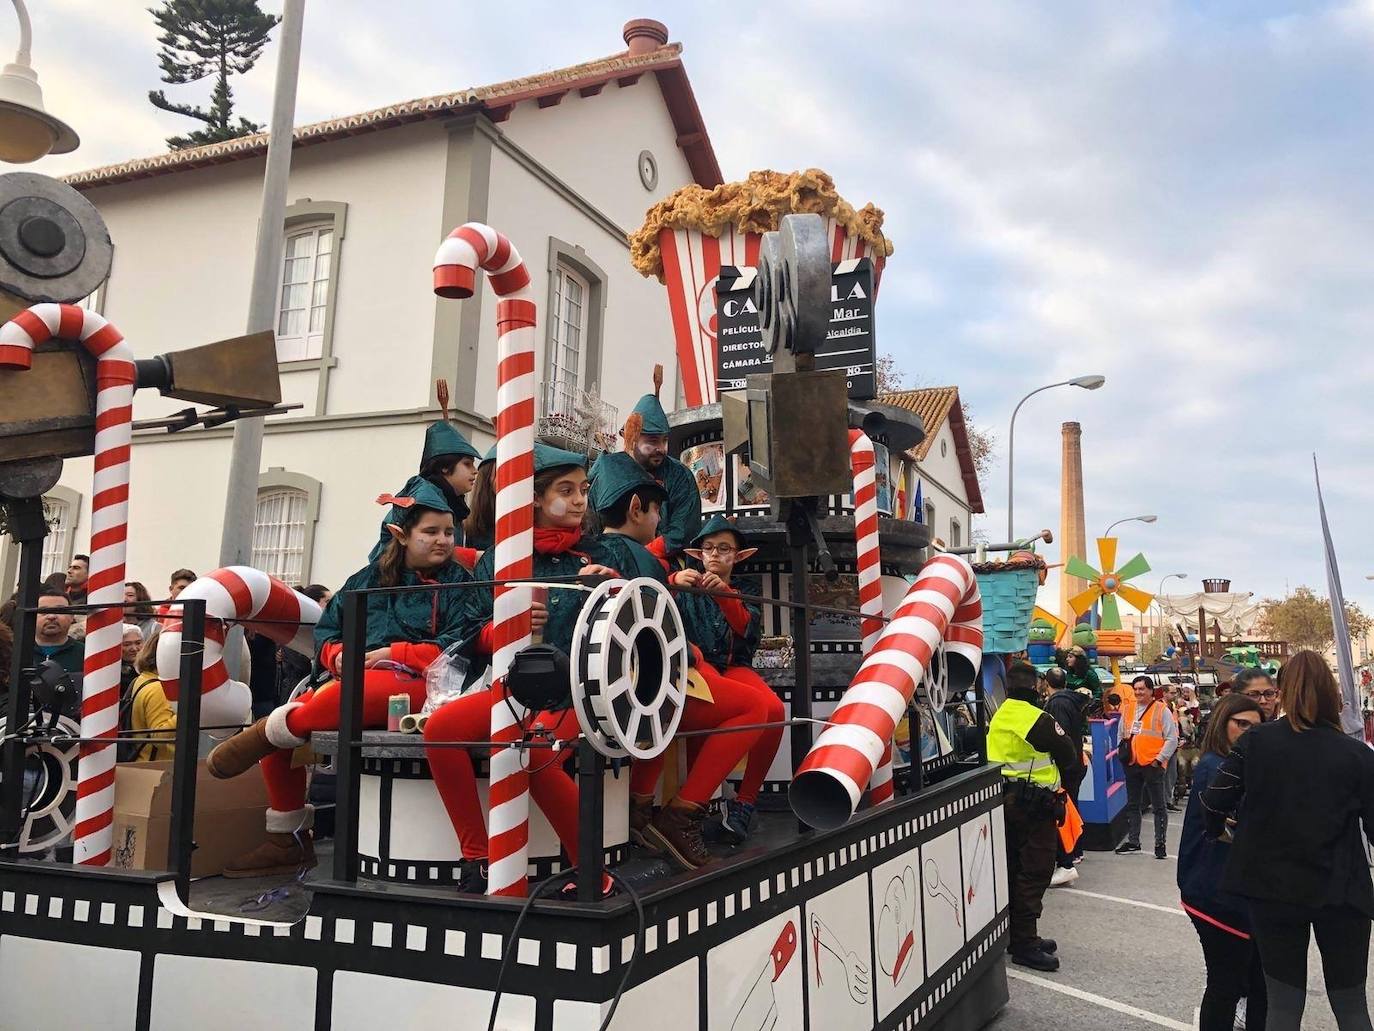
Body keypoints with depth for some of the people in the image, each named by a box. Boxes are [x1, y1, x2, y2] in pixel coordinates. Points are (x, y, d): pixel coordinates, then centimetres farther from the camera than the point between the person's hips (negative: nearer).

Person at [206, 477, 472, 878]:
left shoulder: (457, 582, 3)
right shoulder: (368, 578, 18)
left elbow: (457, 648, -10)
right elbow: (326, 630, 21)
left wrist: (393, 653, -12)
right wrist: (338, 655, -1)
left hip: (418, 684, -6)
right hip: (356, 681, 7)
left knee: (335, 698, -33)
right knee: (281, 729, -8)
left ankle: (265, 734, -2)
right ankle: (288, 841, 6)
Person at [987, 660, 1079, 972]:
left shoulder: (998, 717, 8)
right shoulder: (1038, 719, -18)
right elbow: (1067, 755, -8)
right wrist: (1060, 776, 11)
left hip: (1005, 797, 8)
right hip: (1035, 802, -8)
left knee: (1015, 870, 15)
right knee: (1035, 873, -3)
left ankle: (1019, 936, 25)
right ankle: (1024, 944, -2)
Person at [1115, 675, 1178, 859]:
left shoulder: (1161, 710, -6)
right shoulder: (1128, 710, 10)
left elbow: (1172, 739, -9)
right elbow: (1120, 735, 21)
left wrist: (1159, 759, -13)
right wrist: (1122, 754, 9)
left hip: (1152, 765, -6)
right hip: (1131, 765, 6)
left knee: (1158, 806, 2)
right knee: (1132, 804, 12)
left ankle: (1160, 843, 11)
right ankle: (1133, 842, 22)